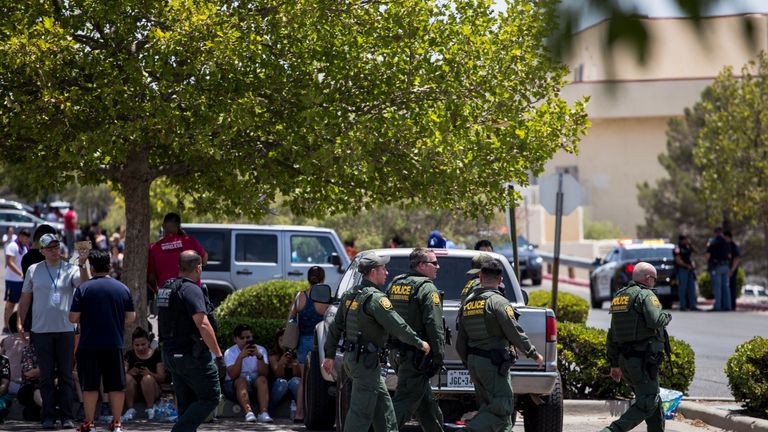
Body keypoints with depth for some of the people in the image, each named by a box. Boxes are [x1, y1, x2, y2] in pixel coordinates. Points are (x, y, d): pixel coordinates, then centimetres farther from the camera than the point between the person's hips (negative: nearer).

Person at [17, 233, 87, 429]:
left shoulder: (70, 269, 2)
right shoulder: (33, 270, 7)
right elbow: (25, 298, 12)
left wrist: (82, 266, -30)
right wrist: (21, 322, 6)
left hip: (66, 330, -1)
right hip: (41, 330, 1)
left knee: (66, 375, 3)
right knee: (46, 376, 4)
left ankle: (67, 416, 6)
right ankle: (49, 416, 8)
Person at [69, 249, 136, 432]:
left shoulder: (83, 288, -6)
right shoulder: (123, 288, 3)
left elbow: (73, 317, -7)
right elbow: (131, 317, 8)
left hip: (89, 344, -2)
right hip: (115, 344, 2)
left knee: (90, 386, 4)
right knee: (117, 386, 8)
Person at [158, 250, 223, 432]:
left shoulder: (166, 289, 12)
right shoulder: (192, 289, -16)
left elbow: (162, 321, 21)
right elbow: (203, 325, -24)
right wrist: (218, 354, -20)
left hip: (170, 354, 9)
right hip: (193, 355, -9)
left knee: (186, 404, 13)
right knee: (211, 397, 0)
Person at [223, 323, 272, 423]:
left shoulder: (261, 350, 3)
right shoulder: (230, 352, -3)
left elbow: (265, 373, -12)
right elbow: (233, 375, -19)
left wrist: (259, 356, -26)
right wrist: (240, 357, -30)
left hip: (255, 385, 2)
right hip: (235, 386, -2)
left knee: (262, 379, -29)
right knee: (241, 381, -33)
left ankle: (263, 413, -45)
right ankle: (248, 412, -51)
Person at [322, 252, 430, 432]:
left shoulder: (349, 295, 11)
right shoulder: (375, 298, -17)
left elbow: (335, 327, 15)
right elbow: (397, 326, -18)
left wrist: (330, 355, 21)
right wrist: (419, 343, -7)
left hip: (351, 356, 10)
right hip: (366, 360, -10)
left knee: (382, 402, 17)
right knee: (361, 410, -7)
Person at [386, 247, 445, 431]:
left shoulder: (395, 284, 13)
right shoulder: (427, 289, -12)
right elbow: (434, 325, -18)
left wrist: (391, 347, 20)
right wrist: (439, 355, -13)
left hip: (397, 352, 9)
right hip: (417, 357, -9)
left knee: (426, 402, 19)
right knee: (404, 401, -9)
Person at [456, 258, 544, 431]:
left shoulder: (467, 303, 11)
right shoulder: (498, 302, -11)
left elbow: (460, 341, 14)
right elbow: (515, 333, -14)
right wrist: (534, 354, -3)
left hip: (473, 361, 8)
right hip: (493, 363, -8)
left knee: (488, 406, 15)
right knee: (501, 409, -8)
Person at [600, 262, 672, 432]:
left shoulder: (619, 296, 17)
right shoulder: (645, 295, -9)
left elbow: (612, 335, 19)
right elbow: (655, 321, -26)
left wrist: (614, 364, 23)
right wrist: (666, 316, -3)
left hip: (624, 359, 9)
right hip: (643, 360, -9)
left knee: (653, 400, 19)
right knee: (647, 403, -8)